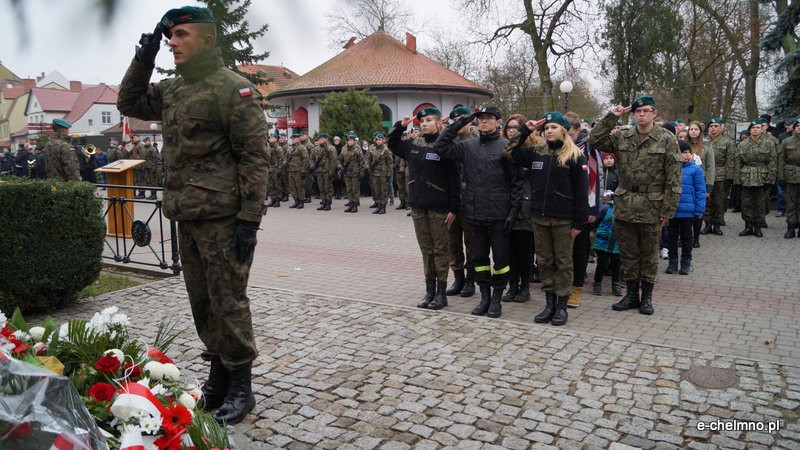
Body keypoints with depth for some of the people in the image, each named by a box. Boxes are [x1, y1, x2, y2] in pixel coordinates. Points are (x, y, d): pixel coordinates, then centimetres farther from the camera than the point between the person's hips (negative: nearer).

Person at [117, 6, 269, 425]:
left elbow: (254, 157, -13)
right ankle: (218, 376, 28)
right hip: (187, 217, 8)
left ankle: (240, 388, 12)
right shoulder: (172, 90, 15)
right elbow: (128, 102, 28)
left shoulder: (233, 88, -9)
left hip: (223, 218, -8)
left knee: (228, 303, -1)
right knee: (202, 302, 14)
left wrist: (250, 219, -18)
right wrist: (143, 57, 13)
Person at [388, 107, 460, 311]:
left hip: (438, 207, -5)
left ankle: (441, 293, 12)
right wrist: (400, 126, 9)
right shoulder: (413, 144, 8)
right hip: (418, 206, 6)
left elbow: (454, 179, -10)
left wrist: (454, 208, -13)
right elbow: (392, 144, 26)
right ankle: (430, 291, 21)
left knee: (440, 250, 3)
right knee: (426, 250, 12)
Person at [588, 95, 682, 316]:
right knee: (628, 254, 12)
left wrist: (668, 209, -10)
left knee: (649, 254, 10)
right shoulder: (622, 137, 5)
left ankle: (646, 296, 23)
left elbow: (673, 178, -6)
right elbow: (595, 140, -3)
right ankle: (631, 294, 25)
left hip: (651, 207, -3)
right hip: (625, 205, 3)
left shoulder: (667, 139, -4)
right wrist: (611, 117, -8)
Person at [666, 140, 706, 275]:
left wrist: (699, 210, -9)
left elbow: (700, 191, -6)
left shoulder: (695, 169, -7)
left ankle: (686, 262, 24)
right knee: (671, 236, 12)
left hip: (688, 211, -2)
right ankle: (672, 261, 25)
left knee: (686, 236, 12)